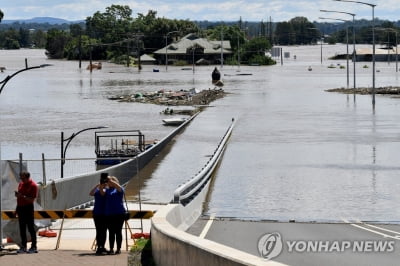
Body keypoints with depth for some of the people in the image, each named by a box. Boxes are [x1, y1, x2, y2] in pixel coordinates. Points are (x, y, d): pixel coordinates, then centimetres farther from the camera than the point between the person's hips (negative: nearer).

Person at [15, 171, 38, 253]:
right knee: (22, 228, 9)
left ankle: (34, 247, -1)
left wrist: (22, 196, -24)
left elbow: (32, 199, -16)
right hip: (20, 207, 7)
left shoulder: (33, 185, -11)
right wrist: (17, 195, 5)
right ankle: (23, 246, 14)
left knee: (31, 228, -4)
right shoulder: (21, 184, 11)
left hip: (28, 208, -7)